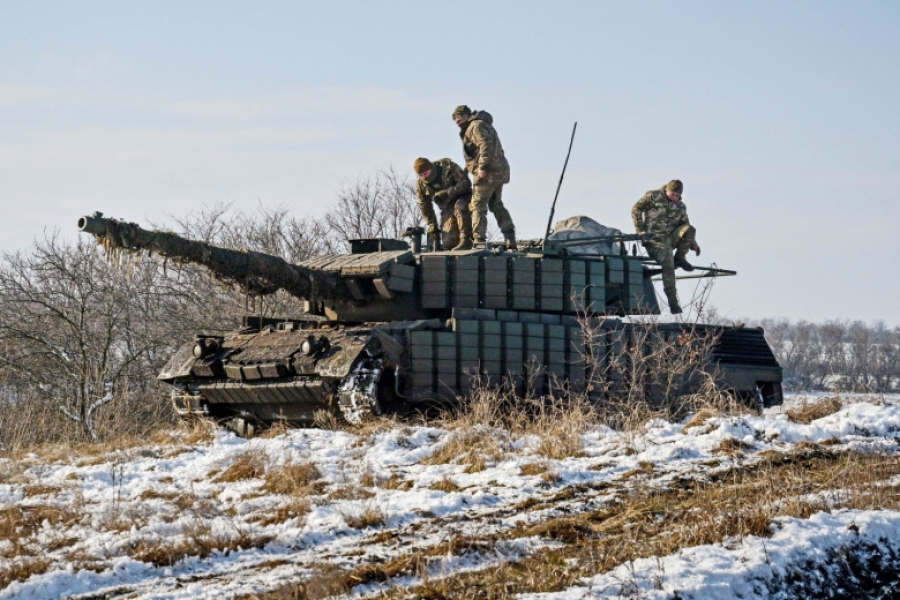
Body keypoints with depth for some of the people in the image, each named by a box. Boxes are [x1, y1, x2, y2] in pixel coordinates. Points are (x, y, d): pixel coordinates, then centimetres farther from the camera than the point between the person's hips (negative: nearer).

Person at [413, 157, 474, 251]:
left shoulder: (448, 167, -19)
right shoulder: (421, 184, -5)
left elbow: (465, 183, -24)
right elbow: (424, 206, 6)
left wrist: (447, 193, -33)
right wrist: (431, 224, 1)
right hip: (448, 207, 4)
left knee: (460, 207, -42)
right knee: (448, 243, -11)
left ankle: (466, 240, -33)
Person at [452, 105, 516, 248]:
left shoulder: (476, 126, -7)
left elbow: (486, 145, -21)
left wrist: (483, 167, -26)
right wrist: (469, 166, 15)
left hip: (487, 172, -10)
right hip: (499, 170, 10)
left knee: (478, 205, -9)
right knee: (496, 204, 18)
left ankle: (479, 240, -15)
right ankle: (510, 239, 15)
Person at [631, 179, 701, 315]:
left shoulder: (680, 207, 15)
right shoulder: (653, 196, 0)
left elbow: (685, 225, 22)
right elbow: (636, 209, -3)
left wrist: (693, 243, 12)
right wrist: (640, 230, -10)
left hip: (671, 236, 5)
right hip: (655, 240, -5)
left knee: (690, 229, -23)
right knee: (668, 265, -22)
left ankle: (680, 258, -3)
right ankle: (673, 303, -18)